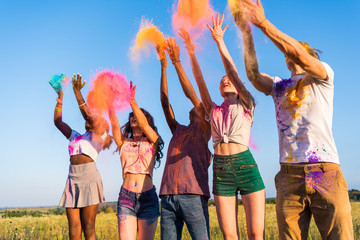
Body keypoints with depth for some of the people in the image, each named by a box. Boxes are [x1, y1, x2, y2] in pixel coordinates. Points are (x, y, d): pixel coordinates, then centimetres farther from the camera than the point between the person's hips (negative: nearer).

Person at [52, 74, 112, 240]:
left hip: (89, 178, -5)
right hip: (73, 179, 5)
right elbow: (58, 122, 26)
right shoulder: (75, 137, 24)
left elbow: (88, 115, -7)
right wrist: (59, 99, 25)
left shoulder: (99, 136, 7)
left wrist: (77, 92, -12)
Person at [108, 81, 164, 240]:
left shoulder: (152, 142, 8)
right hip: (126, 198, 2)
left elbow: (144, 124, -11)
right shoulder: (123, 143, 14)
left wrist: (132, 102, -24)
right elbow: (114, 123, -3)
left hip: (147, 197, -2)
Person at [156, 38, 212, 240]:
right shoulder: (178, 130, 24)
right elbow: (165, 103, 18)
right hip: (168, 197, 5)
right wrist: (164, 66, 15)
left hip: (192, 195, -5)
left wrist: (177, 61, 4)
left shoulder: (205, 129, 10)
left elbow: (191, 94, 3)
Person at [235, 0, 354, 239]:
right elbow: (253, 74, 2)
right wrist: (246, 31, -4)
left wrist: (263, 23, -11)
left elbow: (300, 56, -10)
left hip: (325, 173, -3)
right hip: (289, 176, 3)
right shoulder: (279, 86, 22)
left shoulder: (323, 77, 11)